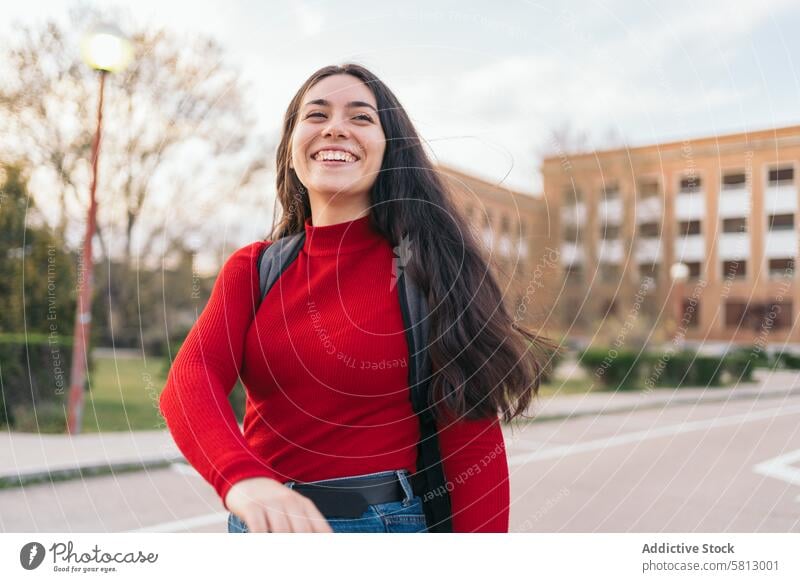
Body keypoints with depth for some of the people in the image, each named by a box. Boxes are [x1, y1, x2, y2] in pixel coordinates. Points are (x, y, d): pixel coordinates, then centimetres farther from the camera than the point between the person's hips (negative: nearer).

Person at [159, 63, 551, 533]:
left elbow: (473, 439, -11)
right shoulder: (252, 268, 0)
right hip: (262, 521, 4)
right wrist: (243, 477, -36)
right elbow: (190, 381, -16)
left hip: (381, 520, -3)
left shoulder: (428, 265, -10)